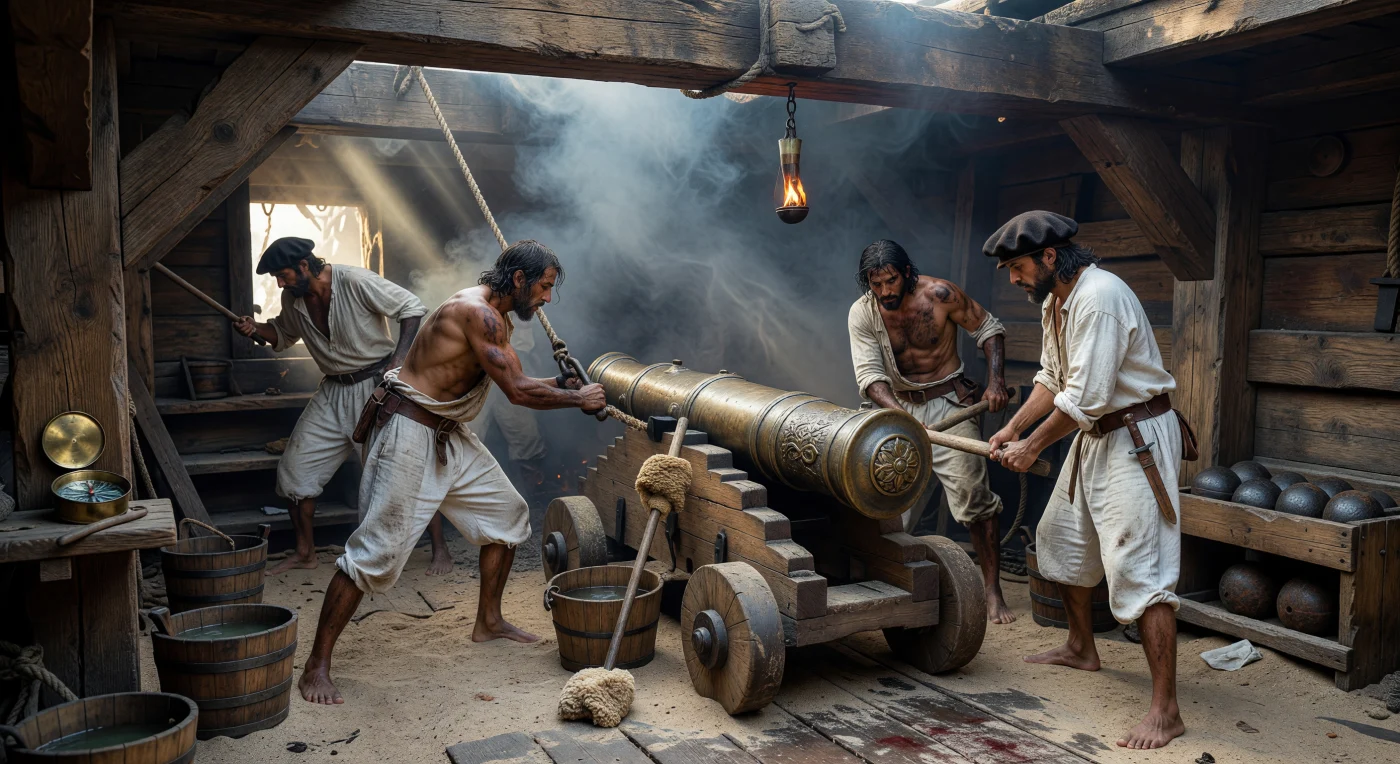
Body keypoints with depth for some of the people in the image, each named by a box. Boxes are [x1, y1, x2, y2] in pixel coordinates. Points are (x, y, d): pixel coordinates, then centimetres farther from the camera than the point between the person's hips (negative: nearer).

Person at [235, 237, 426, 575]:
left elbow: (412, 308, -17)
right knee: (295, 466, 5)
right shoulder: (293, 299, 1)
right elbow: (284, 334, 22)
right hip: (334, 392, 7)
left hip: (377, 385, -7)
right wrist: (255, 328, -1)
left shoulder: (356, 282, -20)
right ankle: (304, 551, 20)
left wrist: (398, 362, -24)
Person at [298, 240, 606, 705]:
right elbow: (517, 391, -22)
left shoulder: (496, 318, 11)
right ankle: (317, 667, -1)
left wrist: (561, 384, 4)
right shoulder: (477, 312, -21)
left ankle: (488, 621, 29)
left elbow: (514, 381, 18)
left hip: (449, 437, 11)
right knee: (378, 547, -10)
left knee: (507, 513, 14)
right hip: (409, 431, -11)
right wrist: (578, 399, -10)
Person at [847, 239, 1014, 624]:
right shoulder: (862, 313, -10)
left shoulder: (939, 294, -14)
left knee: (974, 499, -7)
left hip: (949, 402, -3)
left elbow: (989, 330, -1)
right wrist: (900, 415, -33)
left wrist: (995, 382, -13)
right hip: (897, 407, 3)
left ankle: (993, 592, 2)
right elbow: (869, 375, -18)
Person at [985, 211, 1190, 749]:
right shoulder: (1053, 302, 8)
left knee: (1138, 569, -12)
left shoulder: (1099, 298, -24)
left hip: (1136, 439, -11)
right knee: (1060, 539, 20)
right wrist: (1012, 428, 6)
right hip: (1094, 437, 11)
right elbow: (1052, 377, 16)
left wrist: (1032, 447, -15)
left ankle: (1165, 710, -6)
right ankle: (1081, 649, 40)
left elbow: (1085, 397, -26)